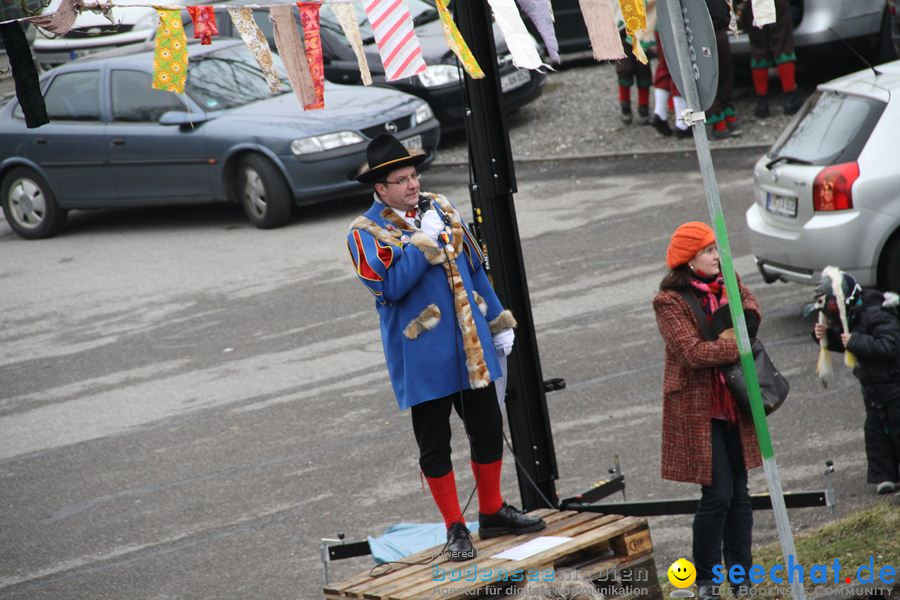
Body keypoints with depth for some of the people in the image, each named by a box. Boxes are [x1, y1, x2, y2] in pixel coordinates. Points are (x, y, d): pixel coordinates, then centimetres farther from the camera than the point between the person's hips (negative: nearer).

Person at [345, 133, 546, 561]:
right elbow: (390, 286, -23)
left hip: (471, 349, 5)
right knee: (434, 445, 3)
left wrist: (499, 323, 14)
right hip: (424, 360, -5)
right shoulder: (366, 233, -9)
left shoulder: (440, 207, 8)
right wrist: (424, 240, -23)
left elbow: (474, 267, 15)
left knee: (488, 429, 11)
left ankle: (492, 512, 27)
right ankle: (455, 529, 12)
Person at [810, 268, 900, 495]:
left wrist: (856, 341, -34)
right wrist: (826, 335, -2)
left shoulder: (878, 316, -24)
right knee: (875, 431, 9)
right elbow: (842, 343, 19)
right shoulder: (852, 318, 5)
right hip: (873, 390, 9)